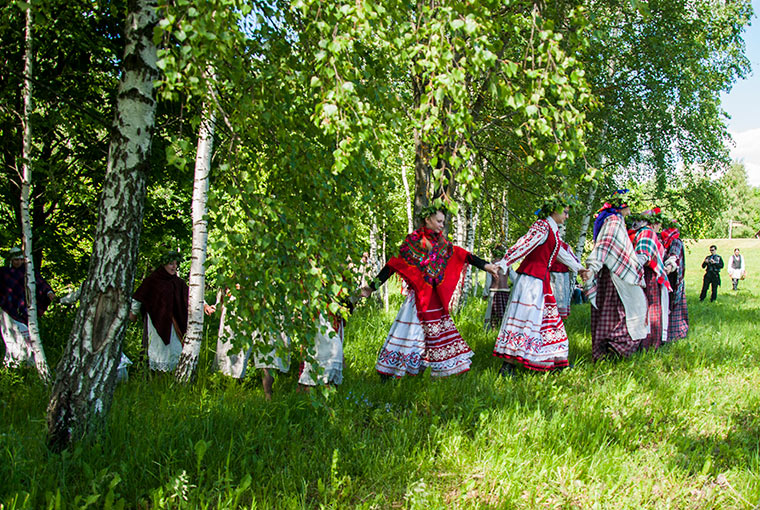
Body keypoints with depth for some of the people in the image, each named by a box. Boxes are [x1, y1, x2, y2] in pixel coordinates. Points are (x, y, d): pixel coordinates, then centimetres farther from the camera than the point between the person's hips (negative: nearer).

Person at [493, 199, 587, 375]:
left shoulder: (553, 231, 19)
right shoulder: (542, 226, -9)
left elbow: (563, 252, 33)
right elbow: (523, 245, -19)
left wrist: (579, 268, 44)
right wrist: (502, 264, -26)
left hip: (542, 280, 10)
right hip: (531, 278, -10)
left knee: (548, 317, 12)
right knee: (524, 318, -12)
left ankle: (554, 361, 20)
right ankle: (507, 366, -12)